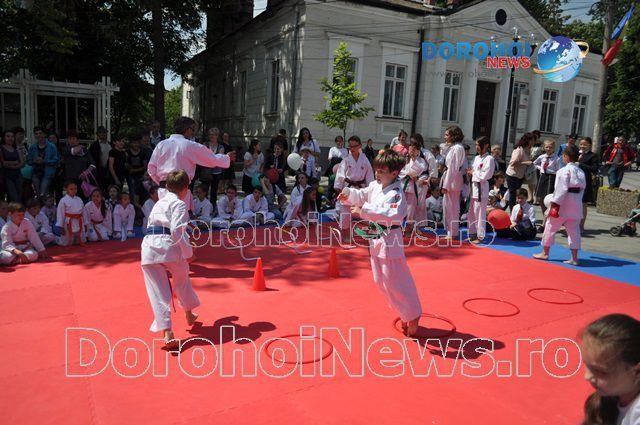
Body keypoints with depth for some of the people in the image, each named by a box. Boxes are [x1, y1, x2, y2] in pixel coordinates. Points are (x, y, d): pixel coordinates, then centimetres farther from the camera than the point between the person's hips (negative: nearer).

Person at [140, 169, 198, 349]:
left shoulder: (159, 202, 23)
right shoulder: (179, 204, -2)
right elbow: (178, 230, -15)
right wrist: (188, 252, -8)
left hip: (149, 247, 5)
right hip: (169, 247, -5)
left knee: (158, 293, 5)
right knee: (182, 280, 22)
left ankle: (167, 333, -4)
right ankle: (189, 315, 43)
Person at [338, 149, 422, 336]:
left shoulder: (396, 194, -21)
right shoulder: (375, 186, 4)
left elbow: (393, 215, -36)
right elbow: (362, 196, 17)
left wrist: (364, 210, -37)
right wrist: (348, 194, -4)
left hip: (390, 241, -9)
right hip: (376, 239, 9)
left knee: (395, 282, -2)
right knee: (381, 280, 19)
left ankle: (413, 317, 19)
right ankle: (405, 312, 37)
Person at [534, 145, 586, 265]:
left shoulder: (564, 170, -14)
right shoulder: (581, 172, 10)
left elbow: (561, 189, -18)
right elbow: (582, 188, 15)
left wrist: (555, 204, -17)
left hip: (563, 204, -7)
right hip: (576, 205, 7)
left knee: (550, 227, 8)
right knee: (574, 230, 9)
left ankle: (545, 253, 18)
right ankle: (574, 258, 11)